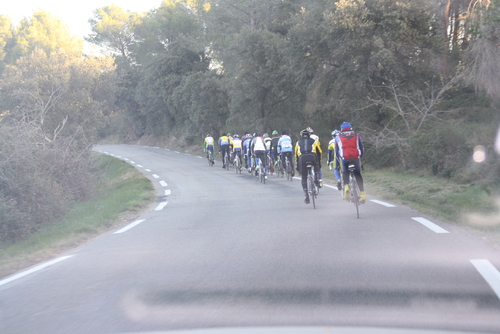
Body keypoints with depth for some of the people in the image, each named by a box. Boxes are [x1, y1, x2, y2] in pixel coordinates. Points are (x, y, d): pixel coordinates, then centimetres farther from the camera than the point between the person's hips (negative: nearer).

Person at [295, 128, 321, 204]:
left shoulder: (298, 142, 30)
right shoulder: (313, 141, 27)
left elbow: (296, 154, 31)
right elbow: (319, 151, 29)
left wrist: (297, 166, 37)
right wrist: (319, 162, 39)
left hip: (302, 158, 1)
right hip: (312, 157, -1)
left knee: (304, 178, 9)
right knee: (316, 166, 36)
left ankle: (306, 195, 0)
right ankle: (316, 179, 16)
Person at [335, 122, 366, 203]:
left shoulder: (338, 137, 18)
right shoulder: (357, 135, 19)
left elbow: (336, 151, 21)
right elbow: (362, 149, 21)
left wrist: (340, 158, 36)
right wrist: (360, 156, 35)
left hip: (345, 157, -1)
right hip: (356, 157, 1)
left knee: (345, 172, 20)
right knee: (358, 174, 15)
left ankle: (346, 186, -7)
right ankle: (362, 193, 7)